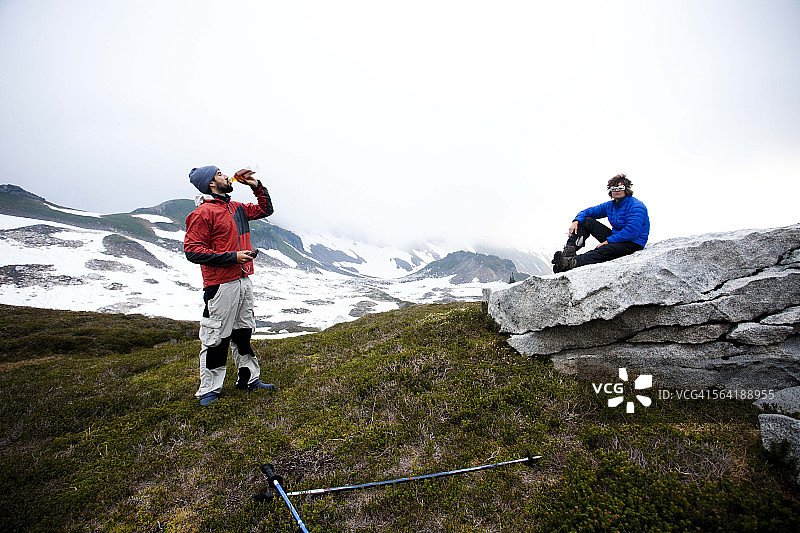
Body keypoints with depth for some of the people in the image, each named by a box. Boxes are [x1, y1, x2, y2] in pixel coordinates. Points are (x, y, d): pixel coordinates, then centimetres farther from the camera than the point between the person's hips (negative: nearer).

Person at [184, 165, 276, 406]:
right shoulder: (203, 213, -9)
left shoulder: (236, 208, 14)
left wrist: (257, 186, 14)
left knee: (243, 332, 16)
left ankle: (248, 379, 29)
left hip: (243, 280, 8)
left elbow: (265, 209, 28)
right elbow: (192, 250, -14)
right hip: (220, 284, -8)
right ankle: (209, 390, 16)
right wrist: (232, 257, -18)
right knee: (217, 337, 0)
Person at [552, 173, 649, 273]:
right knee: (585, 221, -4)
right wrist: (576, 221, -12)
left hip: (633, 243, -8)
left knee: (602, 251, -38)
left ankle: (570, 262, -58)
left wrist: (608, 241, -27)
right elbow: (589, 211, 10)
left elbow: (632, 231, -26)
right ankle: (569, 250, -21)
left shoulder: (636, 206, -16)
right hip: (615, 237, 8)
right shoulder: (610, 205, 8)